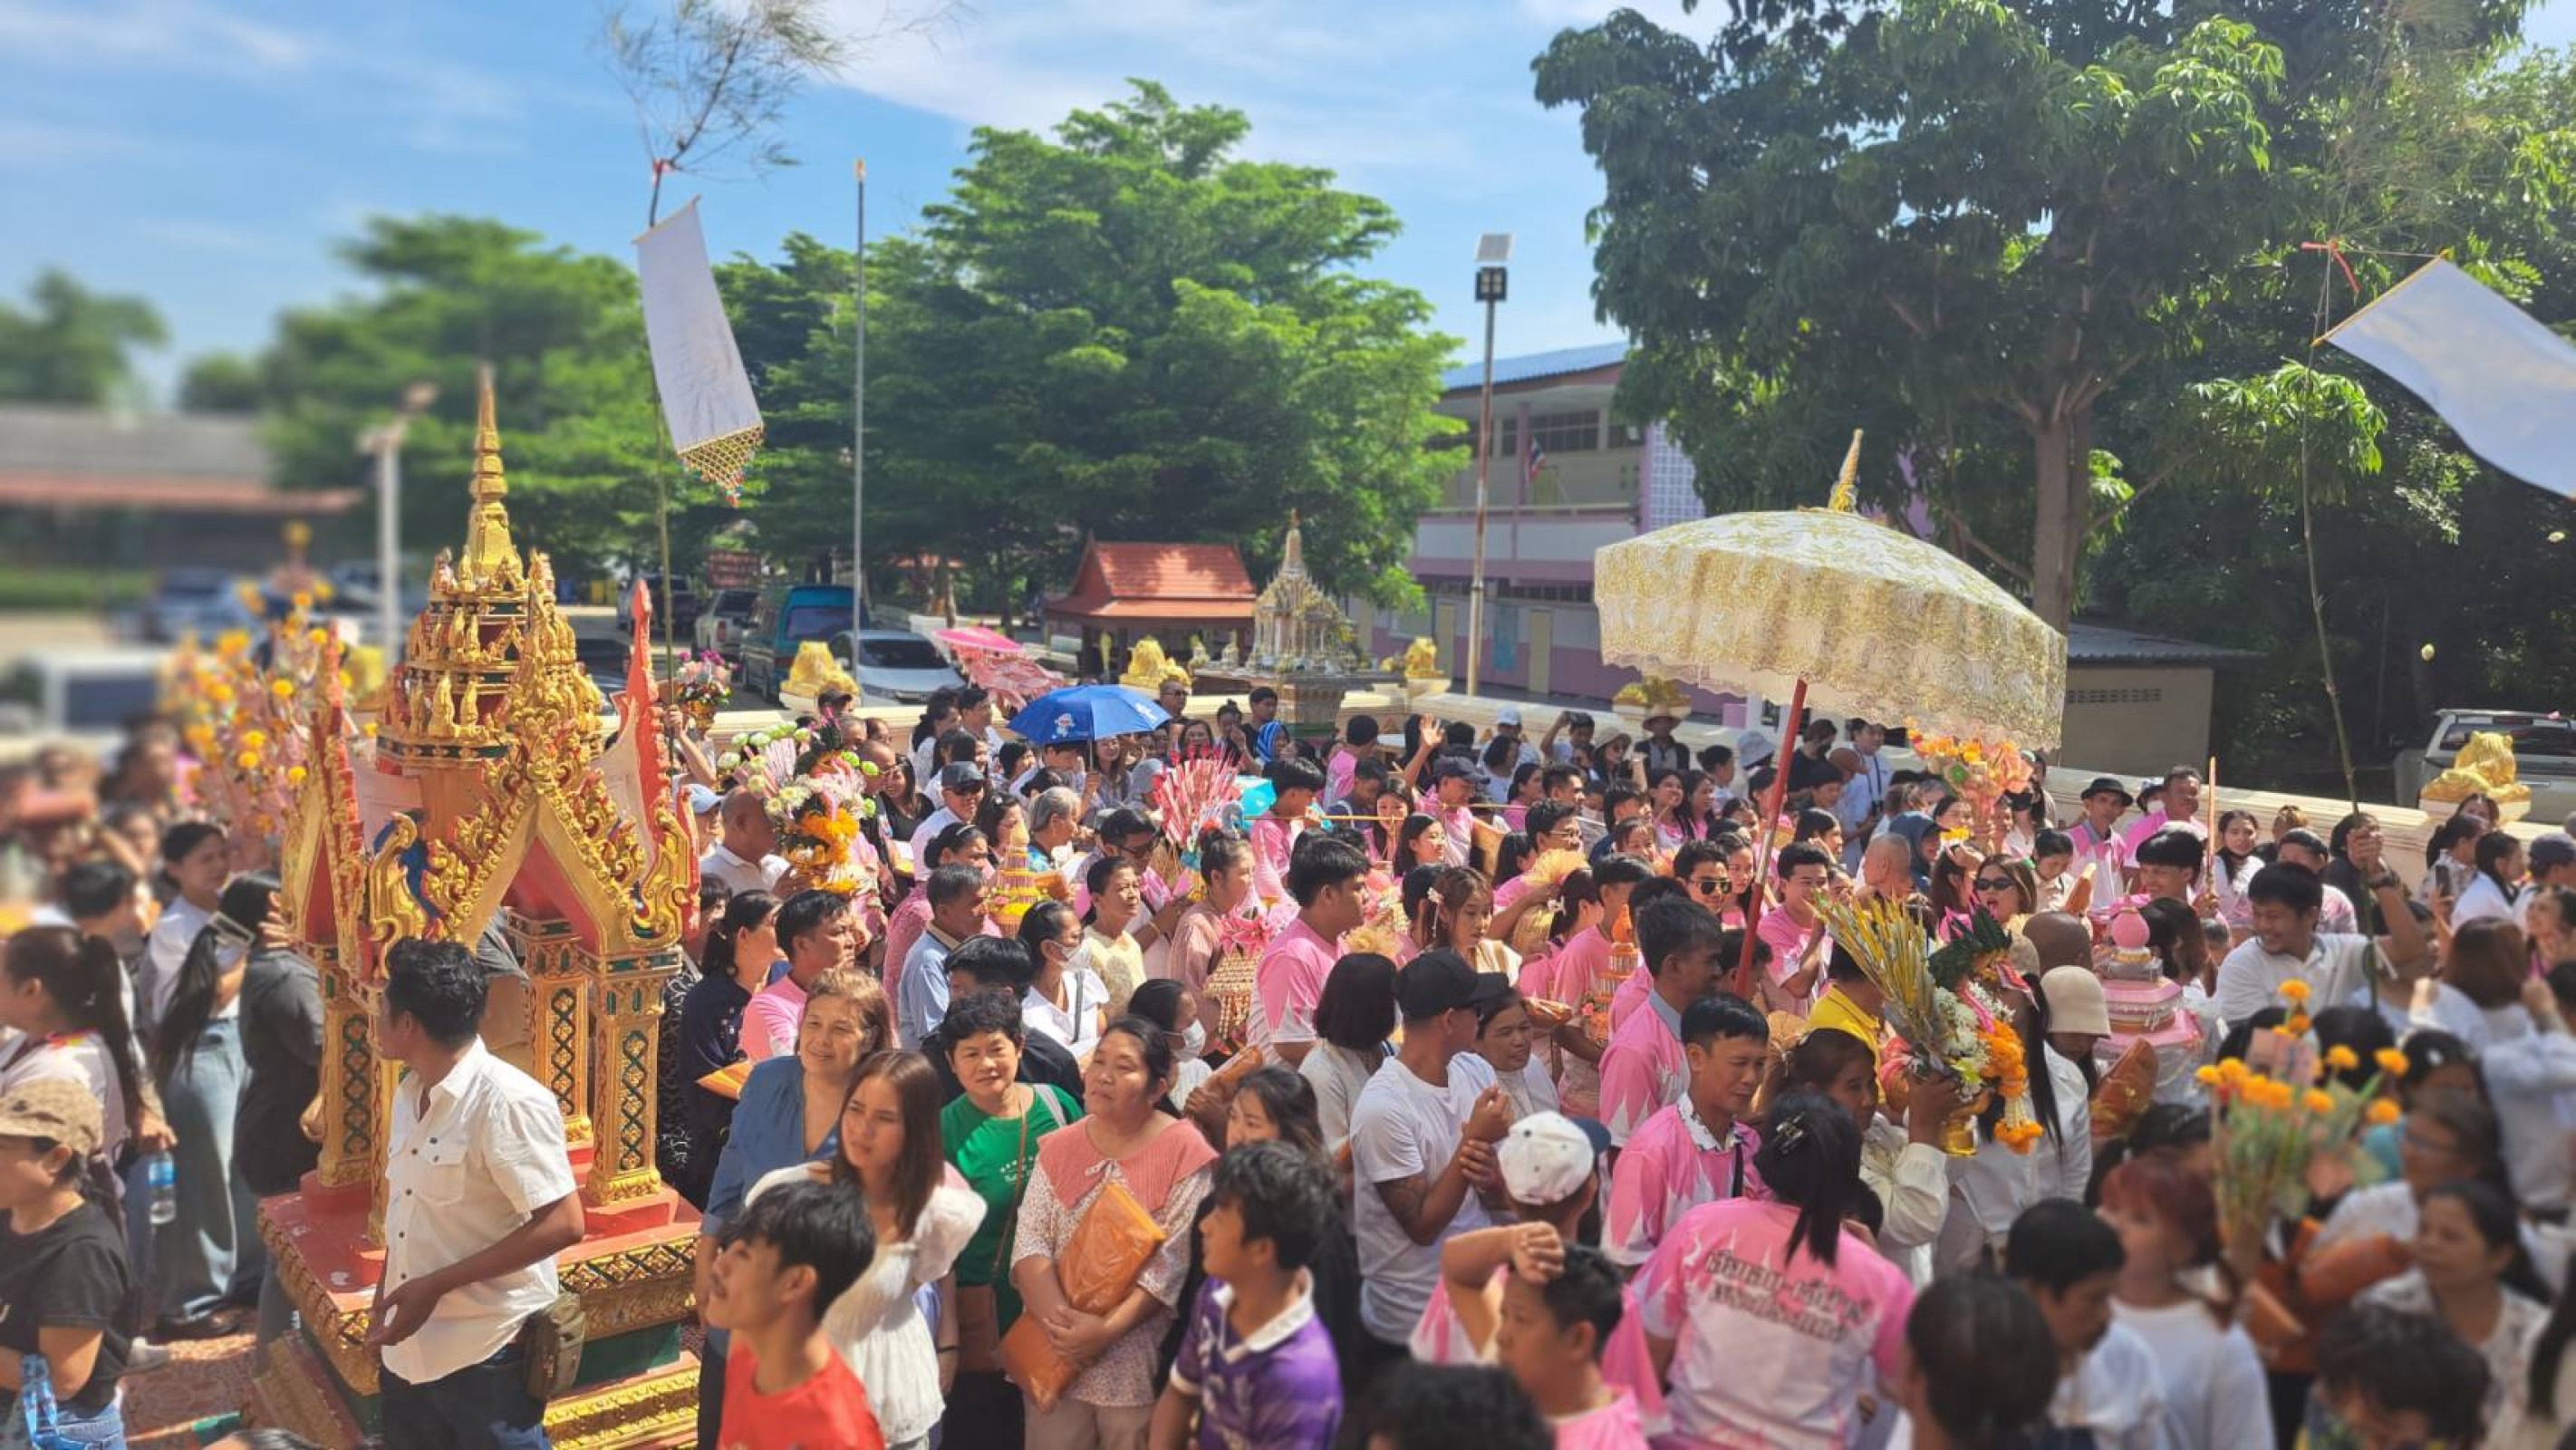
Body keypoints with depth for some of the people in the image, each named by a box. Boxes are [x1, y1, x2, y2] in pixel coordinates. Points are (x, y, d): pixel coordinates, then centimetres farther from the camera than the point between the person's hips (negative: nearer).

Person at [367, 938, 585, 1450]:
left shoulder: (508, 1102, -20)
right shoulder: (409, 1095, 7)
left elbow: (563, 1226, -22)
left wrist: (436, 1286, -20)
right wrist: (381, 1306, 10)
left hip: (486, 1355, -7)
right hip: (407, 1349, 8)